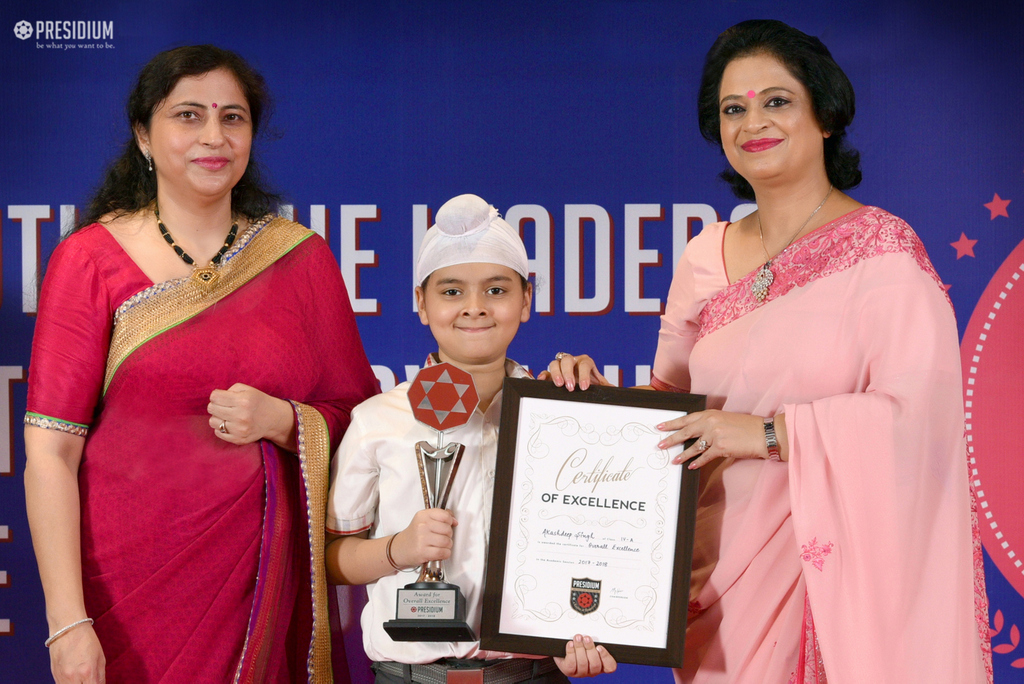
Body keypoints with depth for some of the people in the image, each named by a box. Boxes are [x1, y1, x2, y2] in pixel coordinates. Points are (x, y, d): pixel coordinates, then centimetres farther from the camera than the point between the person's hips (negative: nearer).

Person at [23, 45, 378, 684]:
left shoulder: (301, 257, 5)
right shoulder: (91, 260, -2)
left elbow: (357, 420, 9)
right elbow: (50, 451, -7)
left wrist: (281, 421, -12)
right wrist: (68, 623, -15)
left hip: (263, 580, 2)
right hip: (129, 578, -2)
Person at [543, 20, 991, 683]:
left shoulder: (881, 249, -7)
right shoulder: (705, 258, 9)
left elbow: (917, 411, -17)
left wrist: (769, 431, -20)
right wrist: (600, 394, -3)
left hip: (835, 561, -5)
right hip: (725, 565, 5)